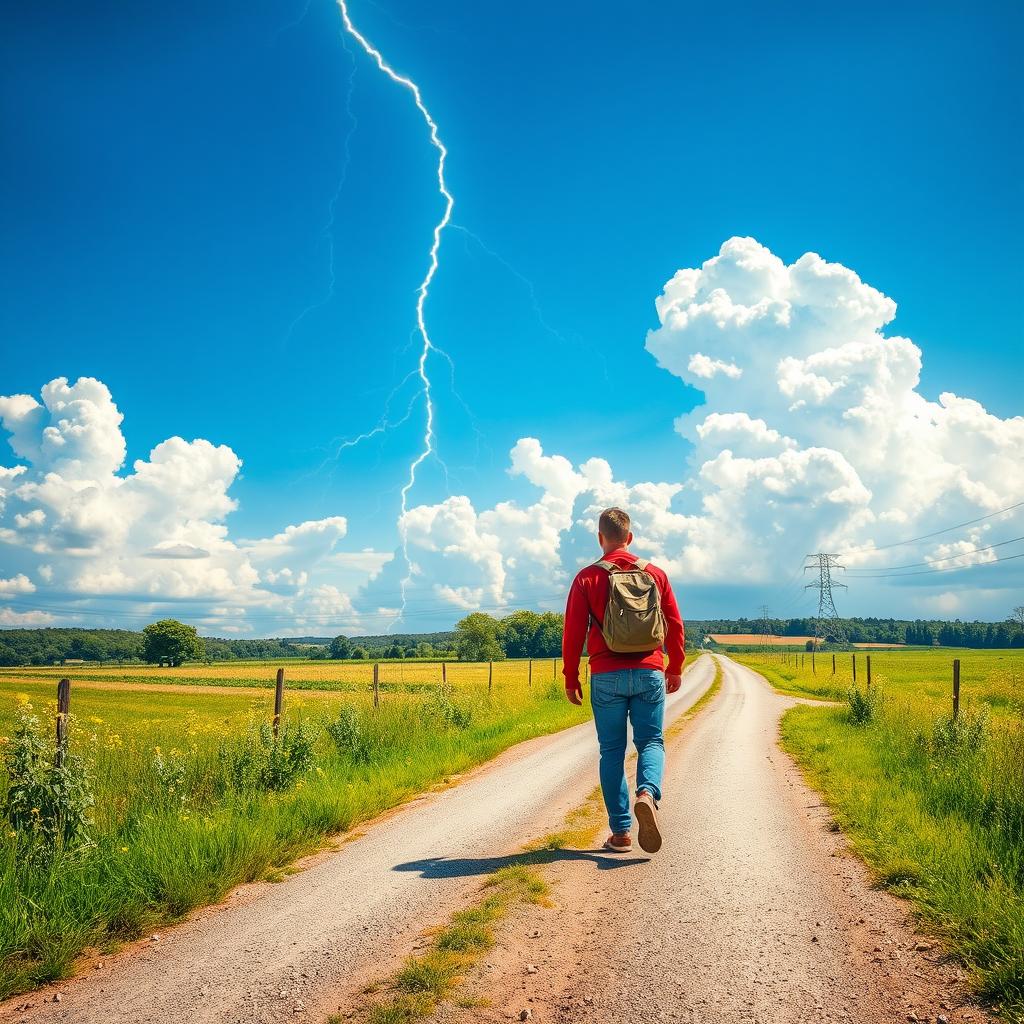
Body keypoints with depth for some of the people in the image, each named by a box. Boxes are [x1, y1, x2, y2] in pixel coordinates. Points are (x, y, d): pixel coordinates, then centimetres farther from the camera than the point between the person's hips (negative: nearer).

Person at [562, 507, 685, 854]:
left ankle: (621, 831, 7)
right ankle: (648, 793, -21)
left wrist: (570, 678, 6)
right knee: (651, 742, 9)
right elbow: (675, 624, 9)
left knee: (612, 750, 7)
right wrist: (675, 668, 20)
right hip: (650, 673, 1)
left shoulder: (587, 578, -1)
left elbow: (573, 632, -2)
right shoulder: (655, 574, 6)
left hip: (606, 677, -1)